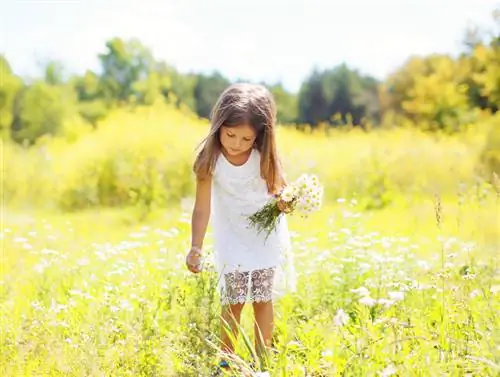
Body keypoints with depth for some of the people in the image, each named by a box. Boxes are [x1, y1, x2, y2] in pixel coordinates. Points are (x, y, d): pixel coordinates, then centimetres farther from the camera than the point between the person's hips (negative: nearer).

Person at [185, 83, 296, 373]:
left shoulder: (264, 156, -17)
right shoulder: (210, 160, -20)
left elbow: (281, 186, -1)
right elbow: (203, 208, -18)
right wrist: (196, 247, -23)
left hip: (268, 235, 1)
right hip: (233, 238, -1)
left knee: (264, 298, 5)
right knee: (233, 300, -2)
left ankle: (263, 358, 17)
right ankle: (227, 360, 13)